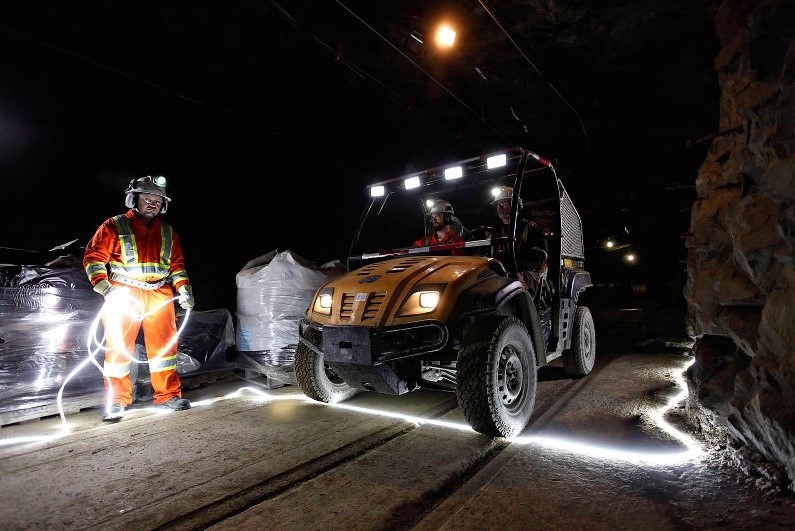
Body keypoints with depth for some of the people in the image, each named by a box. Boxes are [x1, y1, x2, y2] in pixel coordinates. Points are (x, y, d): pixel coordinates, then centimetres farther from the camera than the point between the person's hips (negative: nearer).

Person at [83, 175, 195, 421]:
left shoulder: (168, 233, 16)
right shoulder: (114, 226, 4)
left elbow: (177, 265, 18)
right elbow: (93, 258, 0)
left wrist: (184, 289, 3)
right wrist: (105, 288, -14)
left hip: (159, 294, 3)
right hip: (123, 293, -3)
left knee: (164, 343, 3)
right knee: (118, 344, -1)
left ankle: (168, 394, 14)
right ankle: (116, 400, 11)